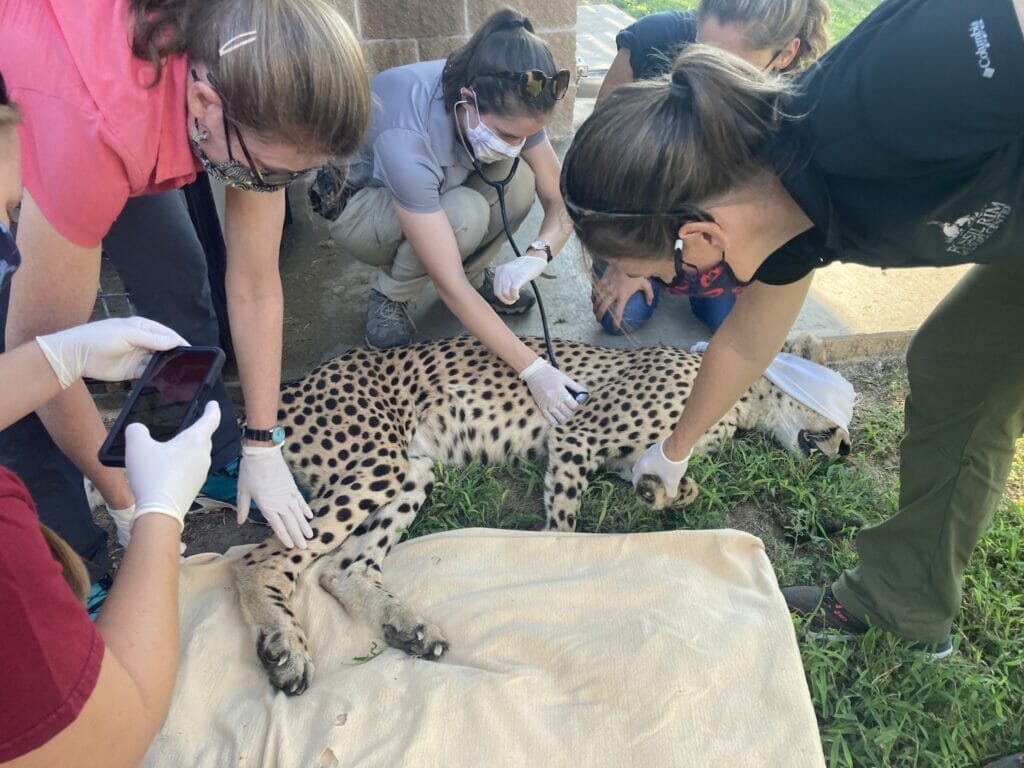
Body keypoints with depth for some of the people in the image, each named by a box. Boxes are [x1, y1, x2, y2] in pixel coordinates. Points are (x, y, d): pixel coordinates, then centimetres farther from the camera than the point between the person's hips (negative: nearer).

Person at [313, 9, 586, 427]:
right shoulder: (405, 135, -41)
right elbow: (449, 285, -40)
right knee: (464, 215, -35)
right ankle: (390, 295, -7)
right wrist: (532, 368, -40)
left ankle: (474, 273, 2)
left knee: (520, 182, -24)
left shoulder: (507, 103, -24)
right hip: (356, 200, -5)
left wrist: (536, 256, -38)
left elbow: (559, 200, -16)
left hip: (433, 186, 5)